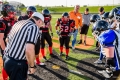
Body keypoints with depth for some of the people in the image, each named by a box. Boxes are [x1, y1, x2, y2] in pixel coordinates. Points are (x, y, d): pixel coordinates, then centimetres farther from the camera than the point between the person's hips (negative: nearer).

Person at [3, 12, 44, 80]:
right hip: (17, 64, -8)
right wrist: (32, 66, -14)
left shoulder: (19, 23, 8)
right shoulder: (34, 27, -17)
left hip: (7, 58, 8)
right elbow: (29, 50, -29)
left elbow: (8, 38, 19)